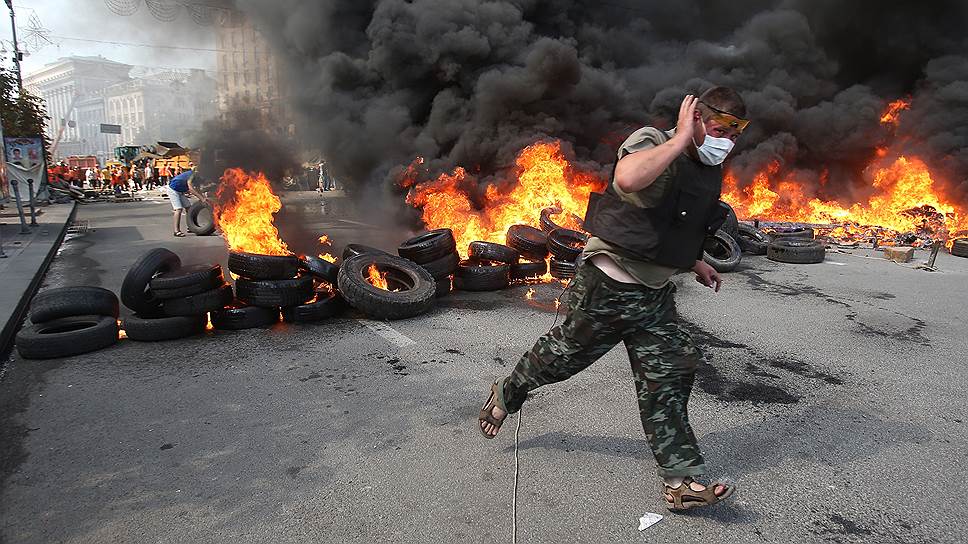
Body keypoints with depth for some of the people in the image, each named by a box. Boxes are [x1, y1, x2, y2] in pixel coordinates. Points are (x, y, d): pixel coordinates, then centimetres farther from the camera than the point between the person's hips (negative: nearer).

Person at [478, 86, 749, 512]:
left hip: (655, 293, 7)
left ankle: (681, 480, 13)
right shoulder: (651, 141, -19)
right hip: (609, 284, -7)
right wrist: (681, 138, -34)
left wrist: (694, 261, 22)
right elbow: (627, 179, -46)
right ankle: (507, 394, 40)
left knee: (668, 377, 5)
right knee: (567, 353, 11)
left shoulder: (709, 170, 9)